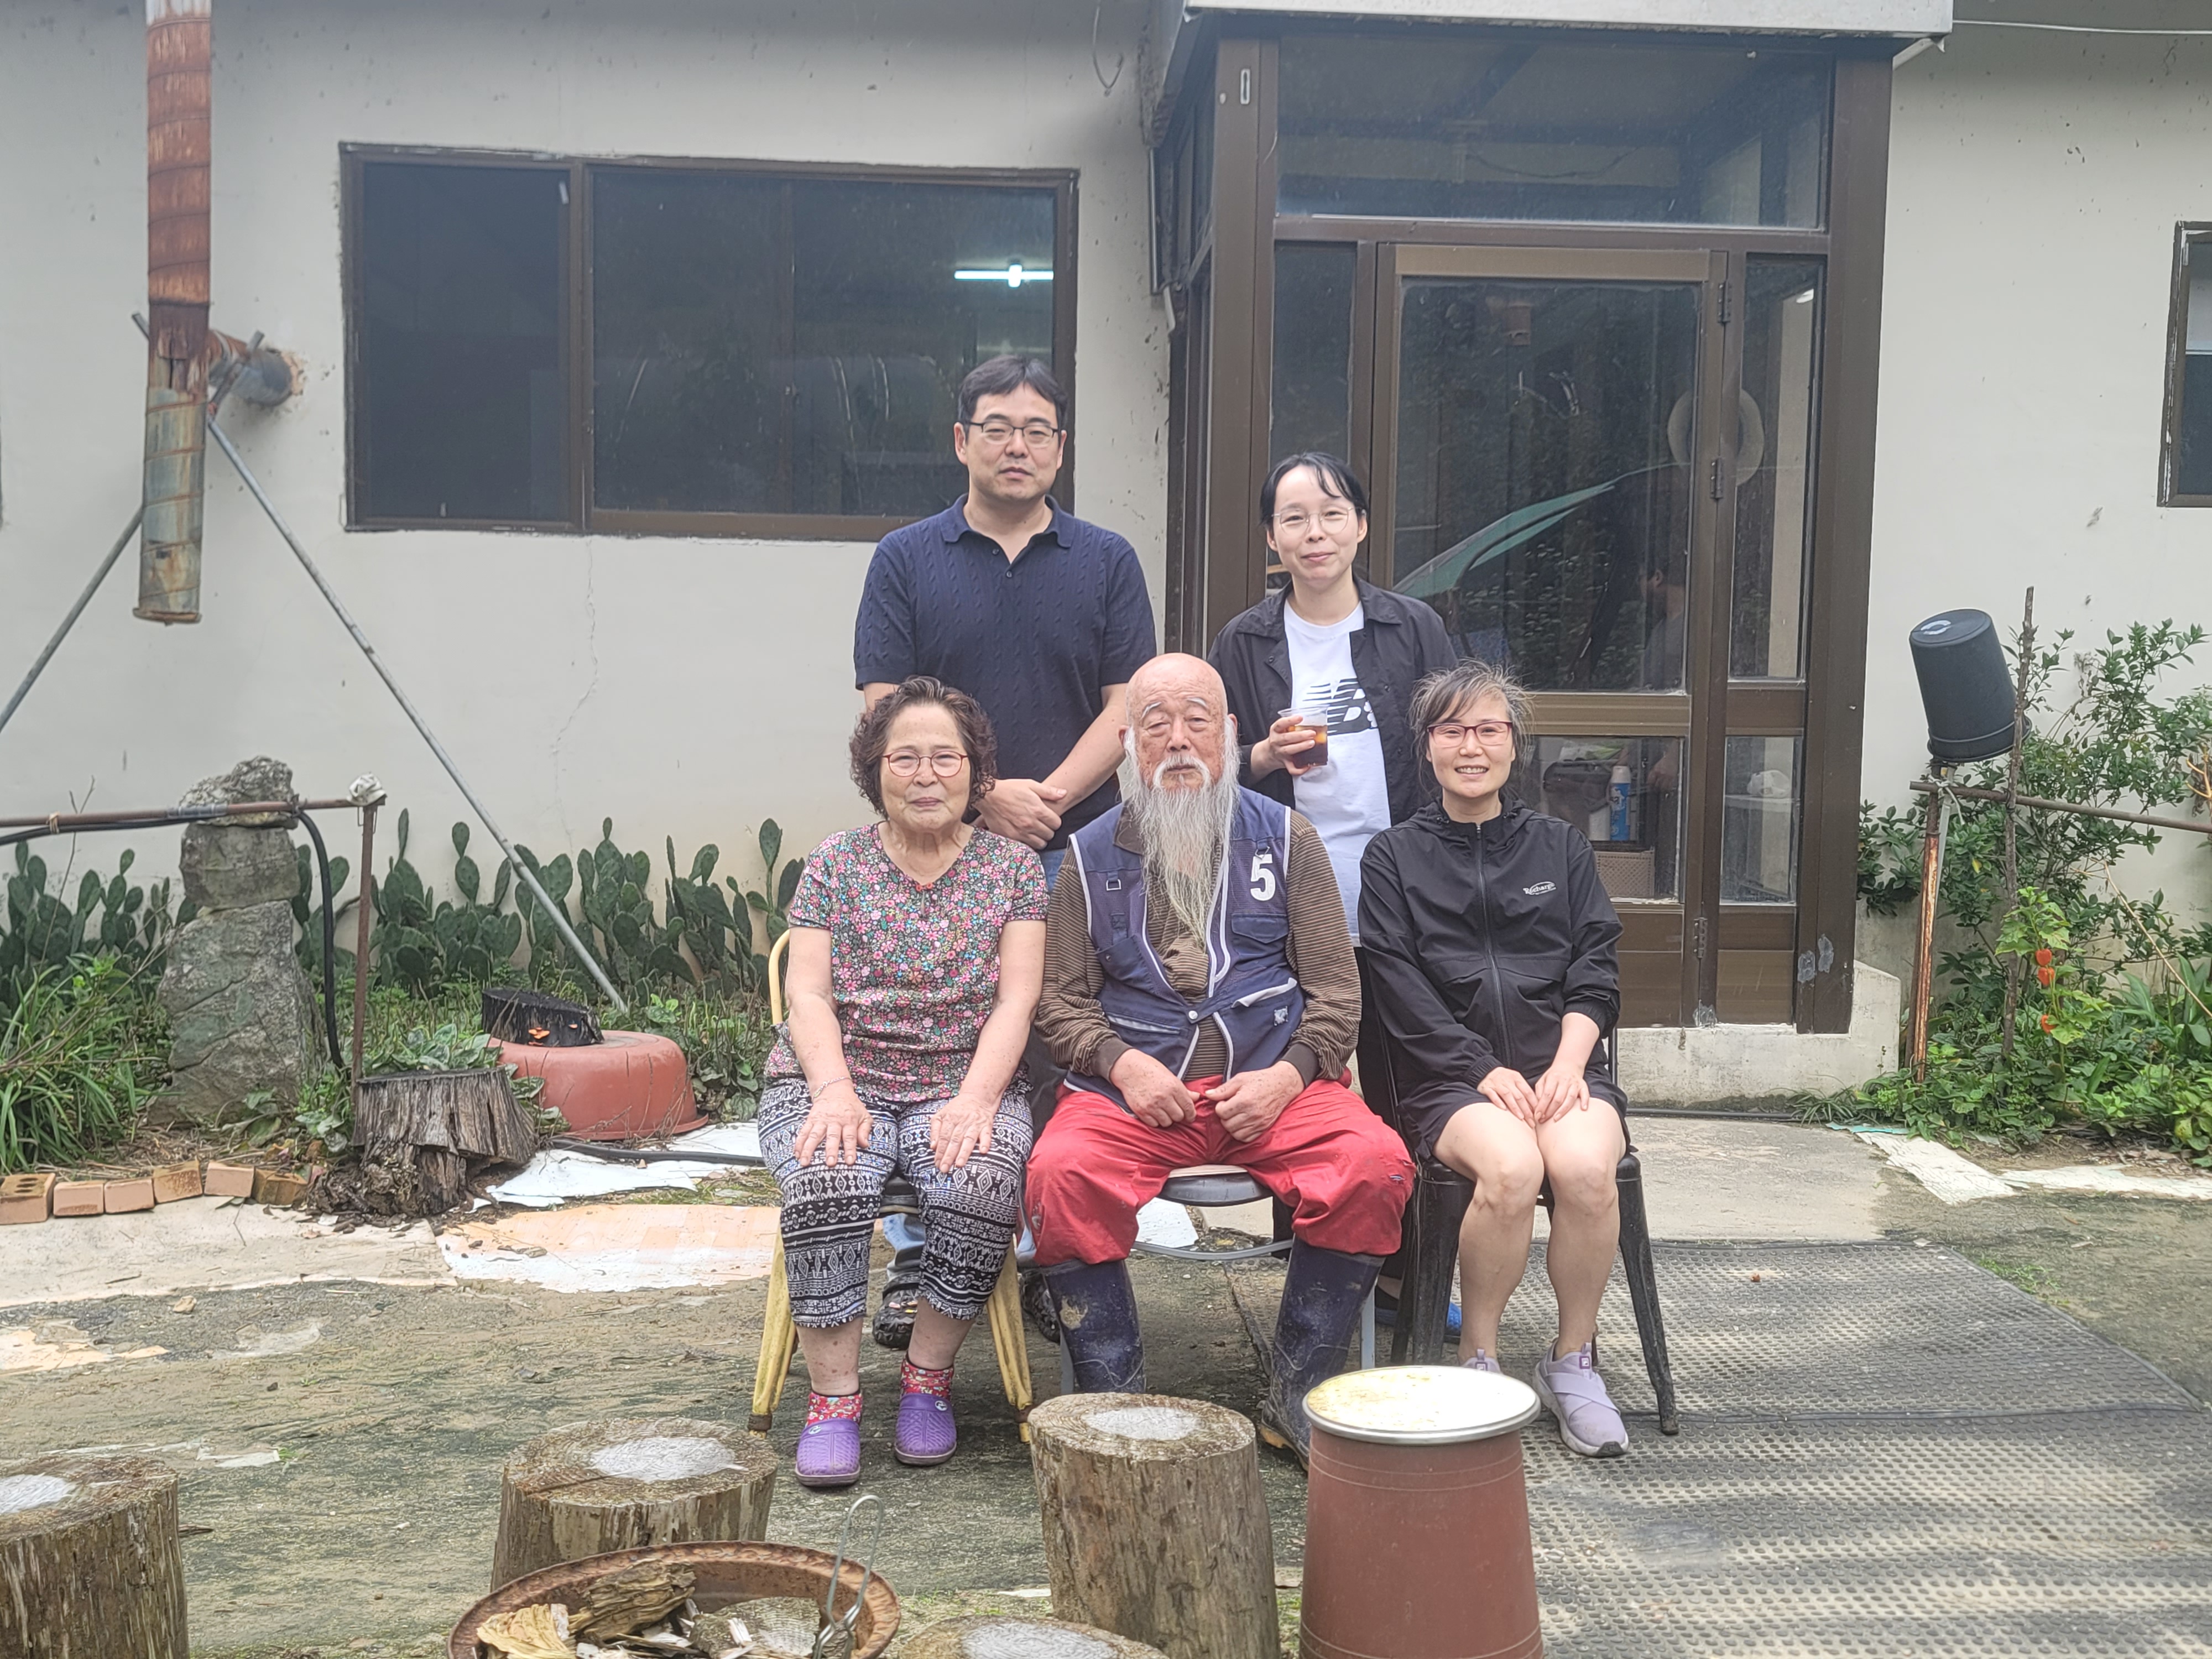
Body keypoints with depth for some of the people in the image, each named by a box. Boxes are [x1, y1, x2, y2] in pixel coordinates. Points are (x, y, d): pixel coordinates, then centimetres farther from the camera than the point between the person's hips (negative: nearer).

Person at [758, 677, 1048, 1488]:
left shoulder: (1013, 866, 10)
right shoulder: (836, 862, 10)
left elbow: (1015, 1000, 0)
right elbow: (808, 996, 2)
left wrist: (976, 1099, -17)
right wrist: (835, 1089, -17)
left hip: (966, 1085, 0)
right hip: (836, 1079, 0)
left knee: (982, 1181, -32)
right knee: (827, 1181, -33)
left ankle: (927, 1378, -10)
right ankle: (833, 1398, -19)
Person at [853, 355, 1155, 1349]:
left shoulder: (1106, 562, 10)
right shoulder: (906, 560, 7)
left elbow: (1131, 707, 3)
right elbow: (885, 712, 0)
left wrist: (1047, 797, -11)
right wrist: (984, 799, -12)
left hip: (1077, 853, 1)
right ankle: (915, 1257, 11)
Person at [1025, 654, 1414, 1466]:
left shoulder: (1285, 838, 13)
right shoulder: (1093, 854, 14)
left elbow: (1336, 987, 10)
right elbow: (1060, 1001, 11)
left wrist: (1288, 1076, -8)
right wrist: (1121, 1064, -9)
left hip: (1272, 1084, 1)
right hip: (1132, 1088, 0)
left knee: (1376, 1168, -27)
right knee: (1060, 1175, -31)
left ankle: (1295, 1394, -10)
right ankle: (1115, 1396, -15)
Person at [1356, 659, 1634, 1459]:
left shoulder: (1560, 846, 19)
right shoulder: (1394, 857, 11)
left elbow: (1596, 969, 10)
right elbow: (1402, 993, 0)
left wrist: (1567, 1063, -8)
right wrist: (1486, 1071, -12)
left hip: (1560, 1065, 2)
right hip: (1449, 1078, -2)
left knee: (1584, 1166, -30)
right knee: (1511, 1166, -33)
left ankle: (1573, 1362, -10)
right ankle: (1479, 1359, -12)